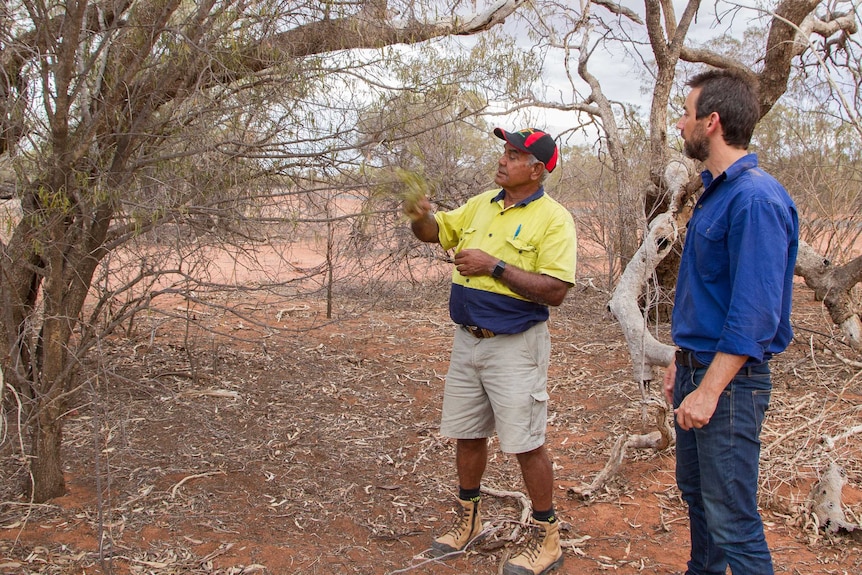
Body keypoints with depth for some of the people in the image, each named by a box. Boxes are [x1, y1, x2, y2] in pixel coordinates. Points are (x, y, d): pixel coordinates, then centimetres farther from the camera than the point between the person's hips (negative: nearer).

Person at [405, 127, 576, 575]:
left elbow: (555, 290, -20)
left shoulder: (553, 219, -12)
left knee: (525, 444, 0)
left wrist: (495, 266, -22)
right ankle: (469, 520, 35)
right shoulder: (481, 205, 9)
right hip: (467, 339, 7)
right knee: (467, 435, 16)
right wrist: (420, 216, -6)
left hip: (515, 345, -7)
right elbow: (435, 232, 17)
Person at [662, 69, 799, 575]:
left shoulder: (755, 198, -20)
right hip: (700, 368, 10)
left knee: (732, 520, -2)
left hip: (730, 380, -10)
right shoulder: (717, 191, 11)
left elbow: (755, 313, -24)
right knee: (695, 491, 22)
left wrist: (708, 390, -23)